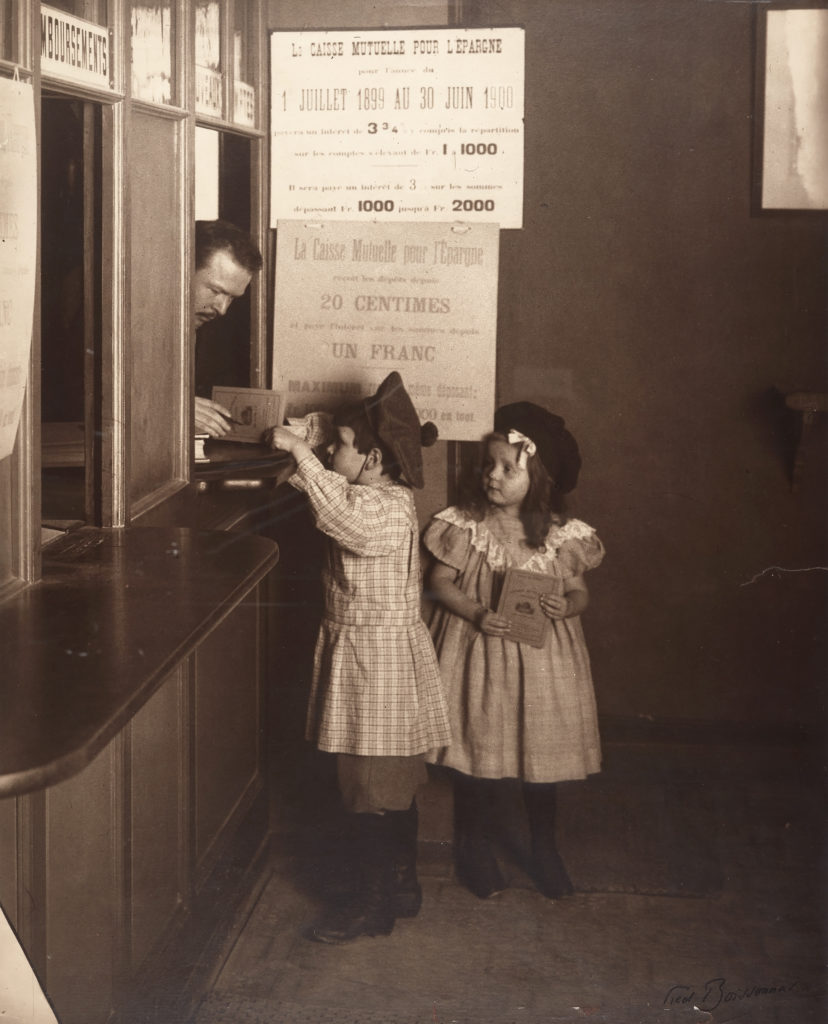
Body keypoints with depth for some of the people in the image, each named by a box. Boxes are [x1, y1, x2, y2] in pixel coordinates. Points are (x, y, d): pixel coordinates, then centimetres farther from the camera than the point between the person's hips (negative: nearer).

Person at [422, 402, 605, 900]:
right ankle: (474, 845, 29)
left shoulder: (561, 535, -5)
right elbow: (440, 582, -2)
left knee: (542, 755, 10)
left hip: (543, 660, 1)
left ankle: (544, 849, 32)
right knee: (481, 754, 6)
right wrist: (477, 614, -17)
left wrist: (567, 606, -18)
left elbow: (579, 591, 5)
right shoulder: (467, 525, -7)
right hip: (481, 656, -1)